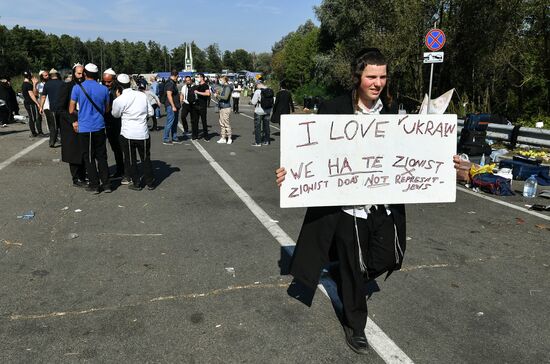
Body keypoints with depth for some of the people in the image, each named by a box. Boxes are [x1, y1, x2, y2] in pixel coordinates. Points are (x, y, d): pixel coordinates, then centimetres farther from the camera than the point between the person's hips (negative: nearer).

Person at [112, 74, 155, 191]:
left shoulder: (119, 100, -11)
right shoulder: (142, 95, -2)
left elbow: (115, 114, 8)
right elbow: (151, 112, 5)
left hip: (128, 134, -3)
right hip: (143, 133, 3)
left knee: (131, 160, 12)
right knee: (146, 159, 16)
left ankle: (136, 183, 17)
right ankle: (150, 183, 22)